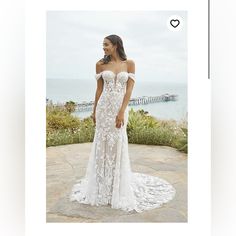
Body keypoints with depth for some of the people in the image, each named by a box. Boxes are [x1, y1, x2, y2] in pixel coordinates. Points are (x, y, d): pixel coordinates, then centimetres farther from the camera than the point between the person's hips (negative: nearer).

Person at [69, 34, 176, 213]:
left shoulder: (129, 63, -1)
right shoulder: (100, 64, 4)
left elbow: (129, 89, -6)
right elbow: (99, 89, 9)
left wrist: (121, 112, -15)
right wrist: (94, 111, 10)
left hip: (120, 108, -1)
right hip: (104, 107, 2)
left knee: (118, 144, 4)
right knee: (102, 144, 7)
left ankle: (119, 187, 21)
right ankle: (102, 185, 23)